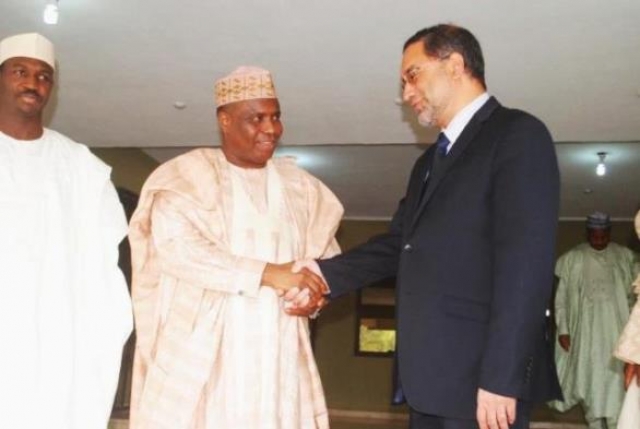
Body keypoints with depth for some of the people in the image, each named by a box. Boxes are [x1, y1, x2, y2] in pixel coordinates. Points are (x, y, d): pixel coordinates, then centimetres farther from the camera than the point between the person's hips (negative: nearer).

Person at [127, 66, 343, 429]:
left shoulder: (301, 187, 15)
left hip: (276, 352, 4)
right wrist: (267, 273, -20)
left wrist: (312, 289, -7)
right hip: (200, 350, -3)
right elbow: (175, 247, -14)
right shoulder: (189, 175, 0)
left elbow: (325, 255, 16)